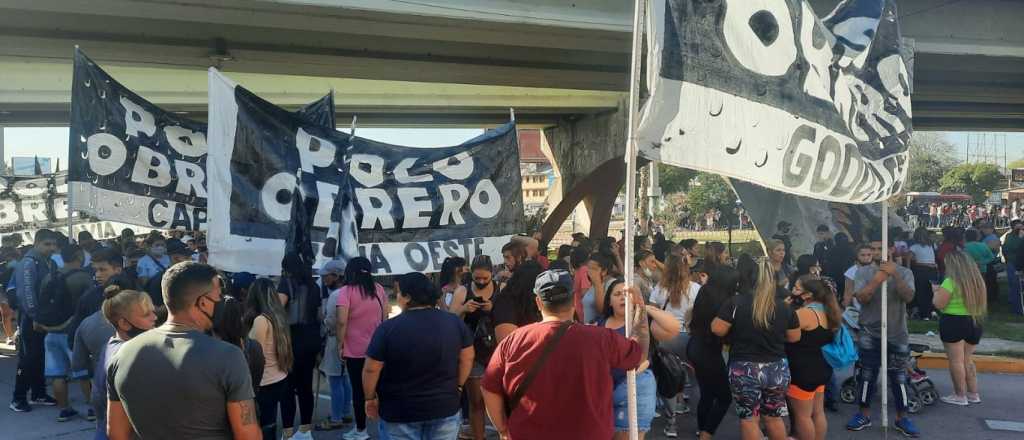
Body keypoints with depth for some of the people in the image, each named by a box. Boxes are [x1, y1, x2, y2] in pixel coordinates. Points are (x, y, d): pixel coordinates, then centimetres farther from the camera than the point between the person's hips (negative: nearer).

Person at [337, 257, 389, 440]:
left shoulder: (347, 291, -12)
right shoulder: (379, 289, 2)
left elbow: (342, 322, -17)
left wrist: (340, 344, -7)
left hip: (355, 349, -4)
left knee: (358, 389, 6)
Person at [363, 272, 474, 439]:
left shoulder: (389, 328, -16)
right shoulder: (454, 322, -5)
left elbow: (371, 369, -12)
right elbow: (467, 358, 4)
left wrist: (370, 398, 2)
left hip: (400, 412, -3)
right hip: (445, 407, 3)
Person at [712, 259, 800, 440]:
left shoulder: (736, 303, -12)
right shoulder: (785, 308, -2)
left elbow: (717, 329, -11)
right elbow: (794, 337, 8)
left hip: (744, 370, -3)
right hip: (777, 369, 3)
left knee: (749, 418, 9)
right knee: (774, 417, 19)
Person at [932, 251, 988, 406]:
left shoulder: (951, 281, -15)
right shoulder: (977, 280, 9)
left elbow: (939, 304, -15)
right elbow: (980, 302, 21)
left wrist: (936, 291, 3)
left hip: (954, 323, -8)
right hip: (974, 322, 8)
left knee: (956, 360, 1)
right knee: (967, 360, 18)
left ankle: (960, 396, 5)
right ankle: (973, 394, 22)